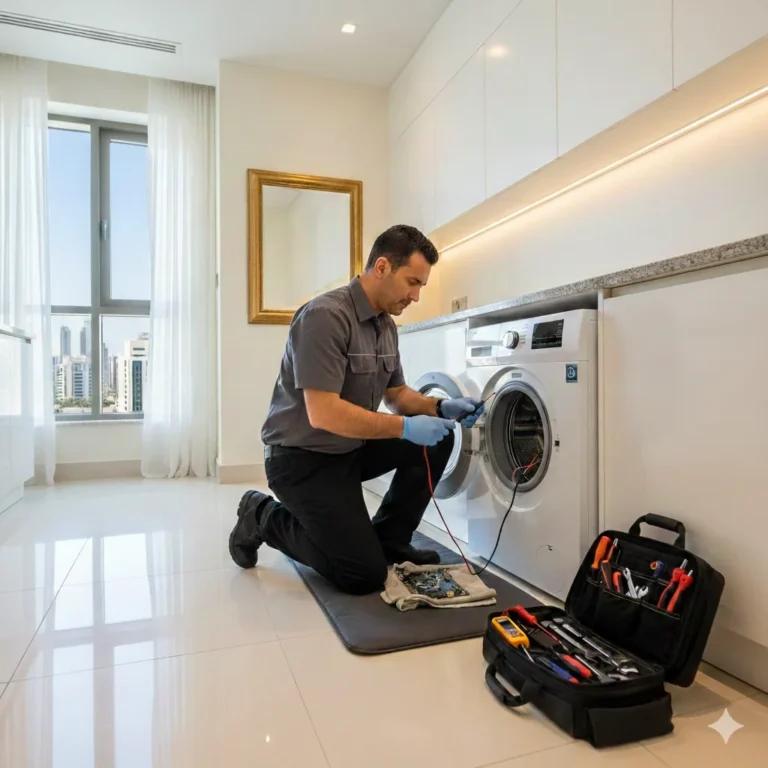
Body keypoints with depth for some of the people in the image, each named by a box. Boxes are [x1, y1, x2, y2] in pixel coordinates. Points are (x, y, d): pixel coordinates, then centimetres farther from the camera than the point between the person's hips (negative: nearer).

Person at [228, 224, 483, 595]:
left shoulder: (386, 325, 4)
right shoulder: (326, 315, -24)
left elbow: (396, 393, 12)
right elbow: (324, 414, -30)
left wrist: (441, 407, -6)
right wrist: (405, 427, -26)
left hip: (351, 448, 8)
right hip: (303, 458, -8)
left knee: (437, 438, -3)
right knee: (365, 575, -8)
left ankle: (388, 539, 11)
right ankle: (263, 517, 10)